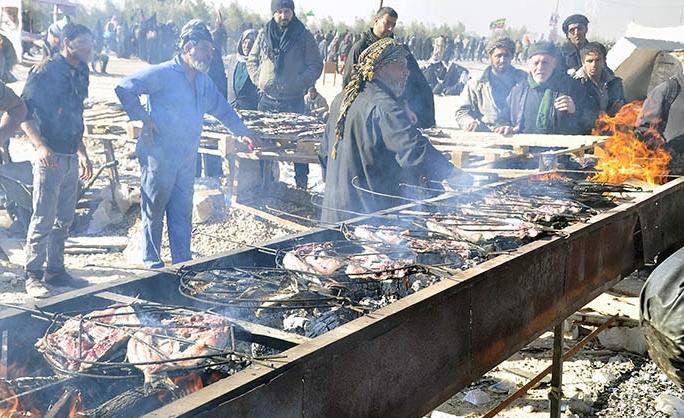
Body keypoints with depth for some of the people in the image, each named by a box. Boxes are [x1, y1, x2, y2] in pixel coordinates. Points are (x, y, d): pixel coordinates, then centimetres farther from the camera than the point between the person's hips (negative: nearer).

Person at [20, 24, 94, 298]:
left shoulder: (80, 74, 13)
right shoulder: (45, 71, -10)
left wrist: (83, 154, 22)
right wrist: (40, 145, -24)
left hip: (71, 158, 8)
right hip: (50, 157, -8)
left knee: (64, 220, 12)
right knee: (43, 220, -5)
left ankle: (55, 270, 22)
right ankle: (33, 276, 4)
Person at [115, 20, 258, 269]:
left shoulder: (203, 81, 13)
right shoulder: (164, 74, -11)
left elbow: (222, 108, 28)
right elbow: (124, 88, -11)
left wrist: (242, 132, 28)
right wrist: (143, 118, -14)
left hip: (186, 160, 7)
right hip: (159, 157, -7)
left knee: (183, 215, 10)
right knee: (154, 213, 5)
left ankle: (183, 263, 19)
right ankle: (152, 263, 17)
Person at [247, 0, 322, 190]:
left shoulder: (304, 36, -1)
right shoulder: (264, 34, 8)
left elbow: (316, 66, -1)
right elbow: (252, 60, 17)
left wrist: (298, 84, -13)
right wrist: (258, 80, 1)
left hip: (293, 101, -3)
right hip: (267, 99, 3)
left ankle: (301, 184, 6)